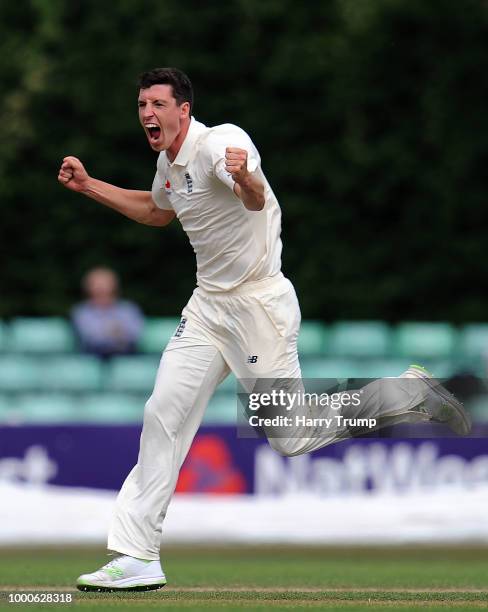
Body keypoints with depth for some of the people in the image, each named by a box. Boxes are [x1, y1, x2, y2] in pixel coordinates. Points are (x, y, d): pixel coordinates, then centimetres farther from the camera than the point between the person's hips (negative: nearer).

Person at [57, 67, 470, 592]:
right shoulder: (168, 163, 8)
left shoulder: (220, 142, -20)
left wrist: (244, 178, -64)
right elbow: (158, 212, 31)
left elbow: (256, 199, -40)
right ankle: (137, 558, 4)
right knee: (163, 416, 2)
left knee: (292, 439, -6)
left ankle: (410, 393, 12)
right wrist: (88, 186, 23)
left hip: (259, 304, -9)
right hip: (209, 307, 9)